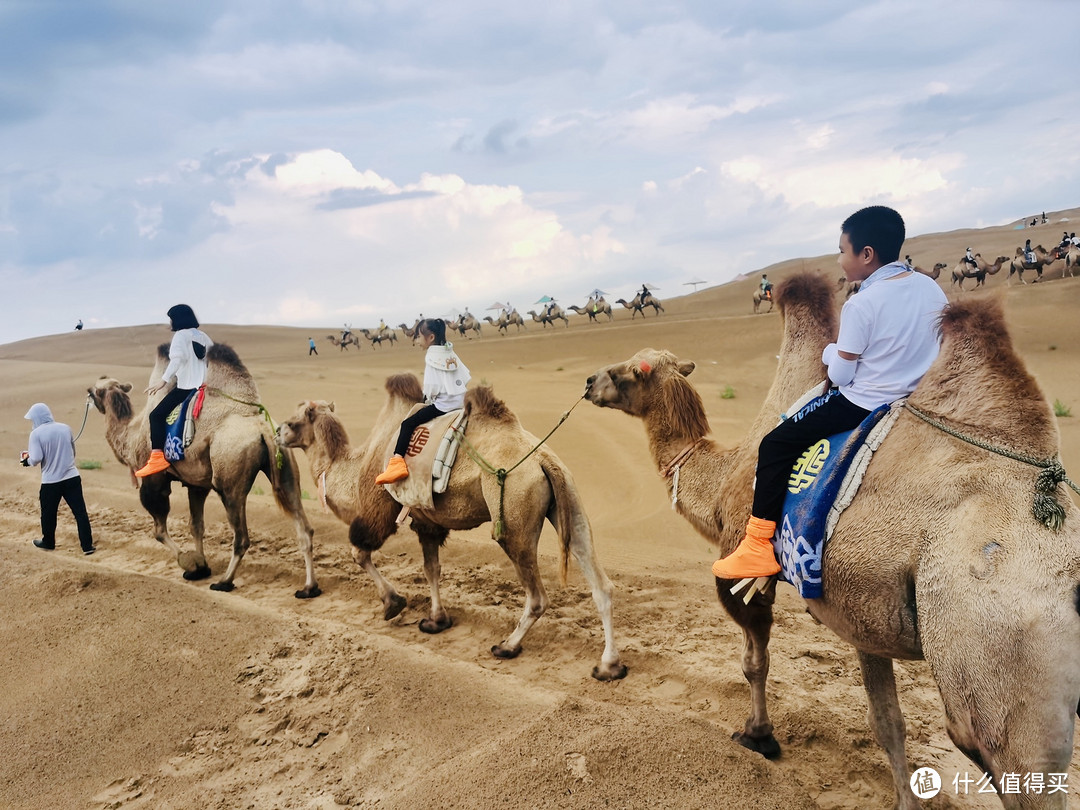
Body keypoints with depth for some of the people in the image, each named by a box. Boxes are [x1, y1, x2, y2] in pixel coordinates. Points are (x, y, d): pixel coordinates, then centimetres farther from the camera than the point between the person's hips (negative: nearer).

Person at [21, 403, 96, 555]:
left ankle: (48, 542, 35)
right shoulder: (65, 428, 3)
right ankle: (87, 545, 2)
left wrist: (28, 460, 5)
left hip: (50, 481, -3)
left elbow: (37, 458, -16)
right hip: (72, 477, 3)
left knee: (48, 513, 18)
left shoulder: (36, 433, -10)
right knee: (80, 511, 3)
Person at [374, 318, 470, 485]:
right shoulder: (451, 354, 10)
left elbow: (431, 388, -16)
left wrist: (429, 399, 2)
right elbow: (467, 377, 9)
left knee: (408, 423, -7)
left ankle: (397, 461, -20)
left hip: (442, 404, -9)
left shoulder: (432, 357, -10)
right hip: (459, 401, 9)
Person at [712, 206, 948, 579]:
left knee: (775, 445, -1)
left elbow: (840, 375, -14)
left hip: (862, 404, -8)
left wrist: (830, 351, 7)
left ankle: (758, 548, -1)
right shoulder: (932, 288, 0)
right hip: (917, 394, 8)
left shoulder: (861, 305, -21)